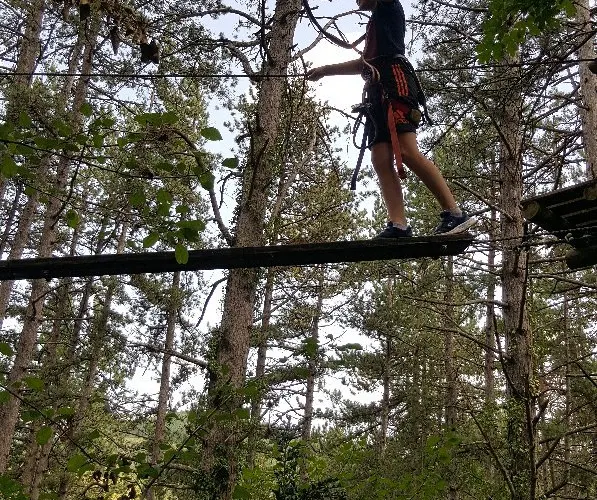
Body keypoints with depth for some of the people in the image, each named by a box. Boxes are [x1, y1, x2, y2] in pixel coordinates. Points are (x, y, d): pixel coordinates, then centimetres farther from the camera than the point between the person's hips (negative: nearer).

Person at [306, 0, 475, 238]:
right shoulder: (375, 24, 37)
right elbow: (363, 64, 45)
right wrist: (325, 70, 49)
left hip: (394, 82, -9)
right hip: (378, 94, 9)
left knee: (407, 151, -24)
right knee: (381, 161, -9)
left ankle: (455, 214, -28)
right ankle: (398, 226, -20)